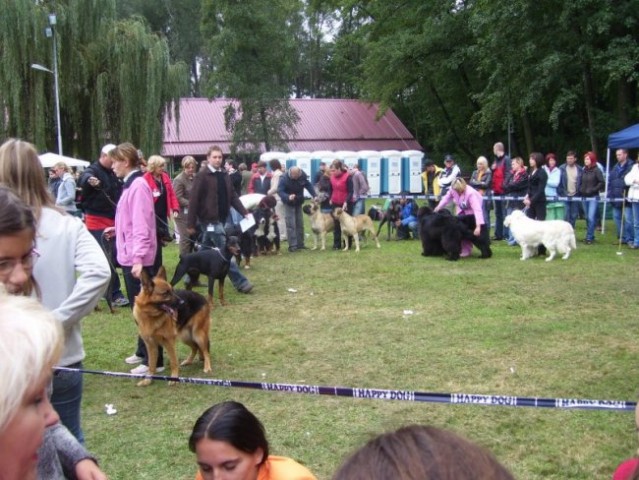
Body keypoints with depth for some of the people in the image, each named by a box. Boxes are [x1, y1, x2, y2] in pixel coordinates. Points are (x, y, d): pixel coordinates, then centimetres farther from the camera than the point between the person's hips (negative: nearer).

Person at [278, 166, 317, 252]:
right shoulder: (284, 179, -26)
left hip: (299, 203, 5)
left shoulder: (302, 176, -15)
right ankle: (292, 246, -8)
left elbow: (309, 185, -4)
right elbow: (280, 191, -26)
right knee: (291, 225, -10)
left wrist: (314, 196, -16)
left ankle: (300, 244, 18)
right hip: (289, 204, -5)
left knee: (300, 224, 9)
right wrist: (288, 197, -44)